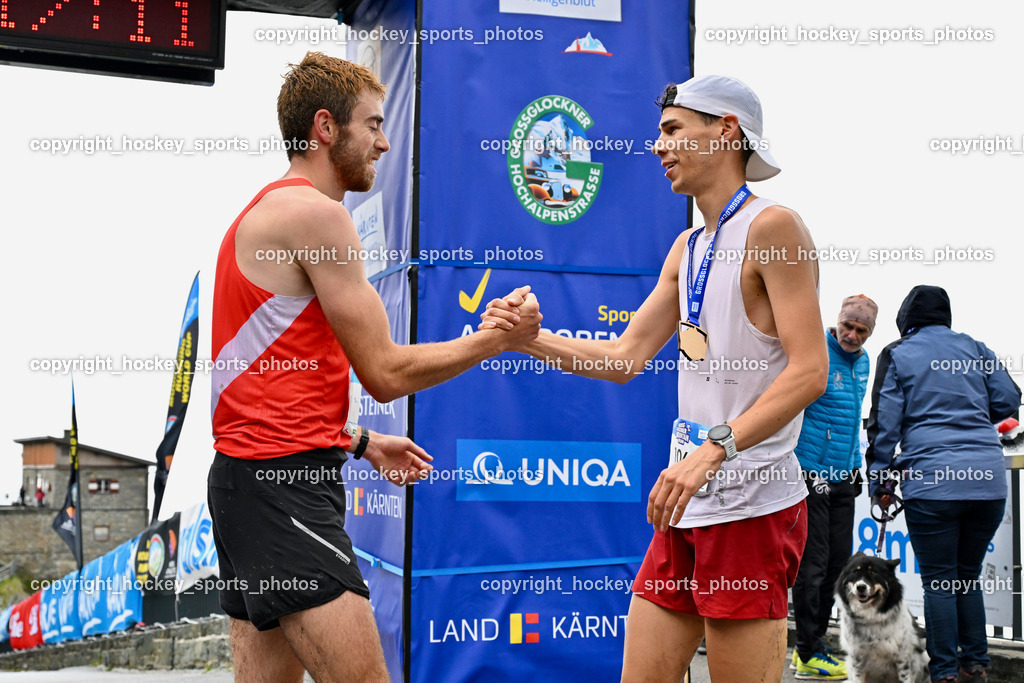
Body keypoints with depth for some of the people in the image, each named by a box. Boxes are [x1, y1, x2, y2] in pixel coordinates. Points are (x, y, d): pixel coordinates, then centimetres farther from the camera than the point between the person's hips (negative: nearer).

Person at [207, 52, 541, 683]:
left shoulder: (266, 213, 21)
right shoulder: (316, 212, -10)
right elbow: (386, 373, -11)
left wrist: (362, 443, 25)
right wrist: (497, 340, 0)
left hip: (253, 478, 11)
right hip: (283, 484, -11)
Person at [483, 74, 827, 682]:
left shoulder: (772, 226, -10)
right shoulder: (687, 249, 18)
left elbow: (809, 372, -17)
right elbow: (626, 358, 18)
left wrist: (713, 449, -25)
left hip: (751, 506, -8)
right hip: (689, 502, 8)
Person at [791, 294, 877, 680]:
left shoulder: (862, 362, 12)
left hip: (843, 478, 8)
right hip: (809, 476, -8)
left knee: (838, 562, 9)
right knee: (812, 563, -5)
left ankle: (811, 646, 19)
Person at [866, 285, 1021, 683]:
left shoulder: (897, 355, 6)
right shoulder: (975, 348, 14)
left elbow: (884, 423, 1)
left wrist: (879, 484, 6)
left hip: (931, 482, -4)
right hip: (988, 478, 4)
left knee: (938, 581, 3)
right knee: (968, 575, 17)